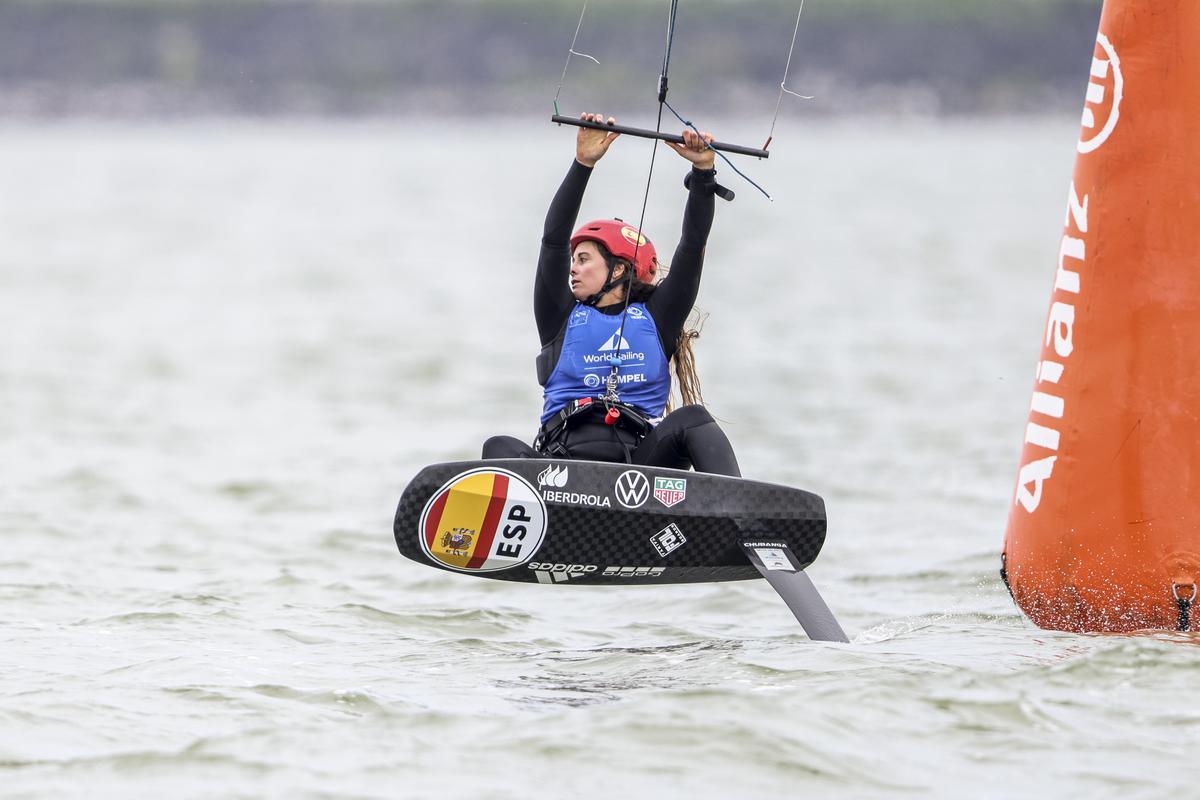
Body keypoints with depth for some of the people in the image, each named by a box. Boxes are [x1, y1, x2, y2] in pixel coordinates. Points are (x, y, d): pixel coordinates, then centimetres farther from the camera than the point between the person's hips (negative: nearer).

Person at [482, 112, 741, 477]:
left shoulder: (655, 319, 21)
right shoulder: (562, 318, 21)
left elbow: (692, 248, 14)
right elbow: (554, 241, 11)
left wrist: (703, 173, 3)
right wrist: (583, 165, 2)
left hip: (640, 459, 0)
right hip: (565, 455, 0)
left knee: (693, 420, -28)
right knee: (501, 449, -28)